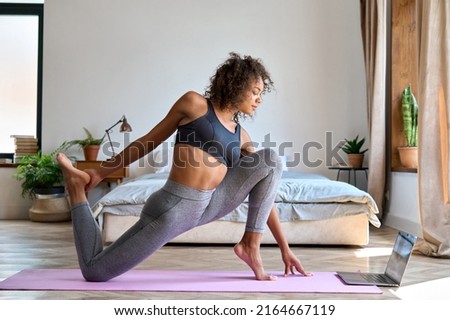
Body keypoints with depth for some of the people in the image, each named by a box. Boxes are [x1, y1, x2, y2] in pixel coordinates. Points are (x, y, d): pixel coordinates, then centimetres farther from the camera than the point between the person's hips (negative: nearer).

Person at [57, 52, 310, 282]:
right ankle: (77, 190, 19)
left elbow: (264, 193, 13)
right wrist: (100, 174, 11)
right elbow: (149, 142, 5)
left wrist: (285, 247, 11)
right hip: (173, 209, -5)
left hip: (209, 206, 5)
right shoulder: (194, 103, -2)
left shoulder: (242, 137, 12)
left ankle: (251, 244, -2)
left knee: (272, 160, -4)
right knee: (95, 271, -3)